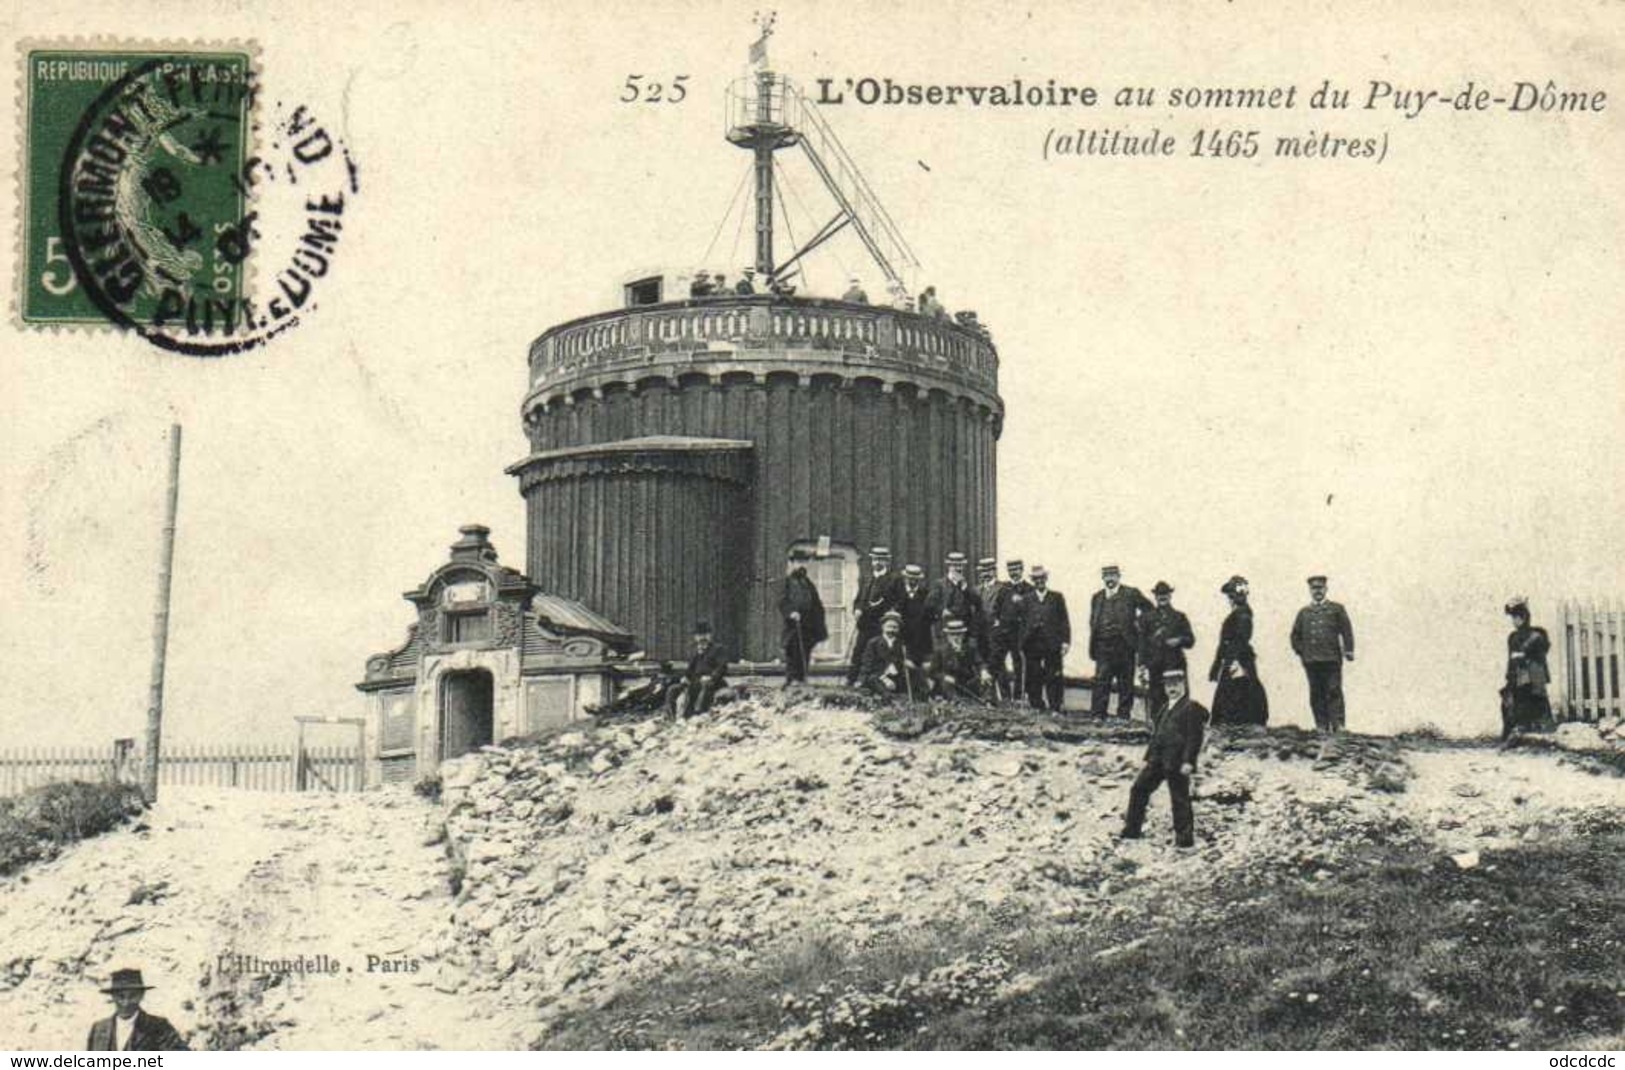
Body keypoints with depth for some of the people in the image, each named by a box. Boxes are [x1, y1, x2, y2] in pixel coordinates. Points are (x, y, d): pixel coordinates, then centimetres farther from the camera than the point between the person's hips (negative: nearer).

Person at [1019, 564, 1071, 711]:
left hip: (1052, 645, -1)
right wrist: (1022, 647, 4)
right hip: (1032, 646, 1)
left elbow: (1064, 621, 5)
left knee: (1054, 679, -3)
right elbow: (1023, 624, 8)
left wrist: (1065, 642, -4)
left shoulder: (1057, 597, 8)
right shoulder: (1027, 600, 10)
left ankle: (1055, 708, 2)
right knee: (1033, 680, 2)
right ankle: (1036, 707, 10)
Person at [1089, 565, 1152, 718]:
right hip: (1103, 646, 2)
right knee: (1101, 681, -4)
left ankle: (1123, 716, 11)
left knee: (1125, 683, 4)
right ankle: (1097, 715, -3)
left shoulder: (1130, 593, 1)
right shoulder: (1097, 597, 13)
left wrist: (1138, 622, -4)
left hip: (1124, 645, -2)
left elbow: (1149, 609, 6)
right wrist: (1092, 648, 7)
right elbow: (1093, 623, 13)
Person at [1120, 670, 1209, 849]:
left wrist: (1188, 762, -19)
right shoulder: (1164, 710, 19)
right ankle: (1132, 829, 17)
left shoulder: (1191, 708, -7)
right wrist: (1150, 757, 18)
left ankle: (1185, 838, 7)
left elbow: (1194, 738, -13)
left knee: (1179, 799, -3)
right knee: (1139, 789, 9)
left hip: (1177, 763, -8)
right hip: (1158, 761, 8)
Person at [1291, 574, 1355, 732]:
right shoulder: (1304, 612, 17)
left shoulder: (1336, 609, 10)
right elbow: (1296, 634, 21)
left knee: (1334, 692, -8)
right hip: (1311, 661, 3)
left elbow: (1346, 631, 4)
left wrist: (1348, 650, -6)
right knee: (1317, 695, 1)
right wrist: (1300, 651, 8)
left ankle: (1337, 725, -9)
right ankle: (1322, 726, 3)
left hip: (1332, 660, -3)